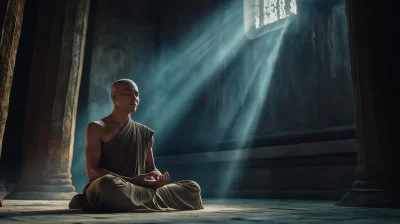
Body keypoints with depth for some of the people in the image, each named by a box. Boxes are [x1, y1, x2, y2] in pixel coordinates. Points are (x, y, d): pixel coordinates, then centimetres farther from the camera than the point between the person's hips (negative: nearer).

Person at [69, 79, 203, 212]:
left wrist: (159, 178, -7)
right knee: (109, 184, -42)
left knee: (192, 188, -11)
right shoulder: (97, 128, 2)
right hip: (101, 190, -5)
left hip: (137, 190, 5)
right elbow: (92, 171, -7)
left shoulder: (146, 133, 17)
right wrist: (132, 181, -19)